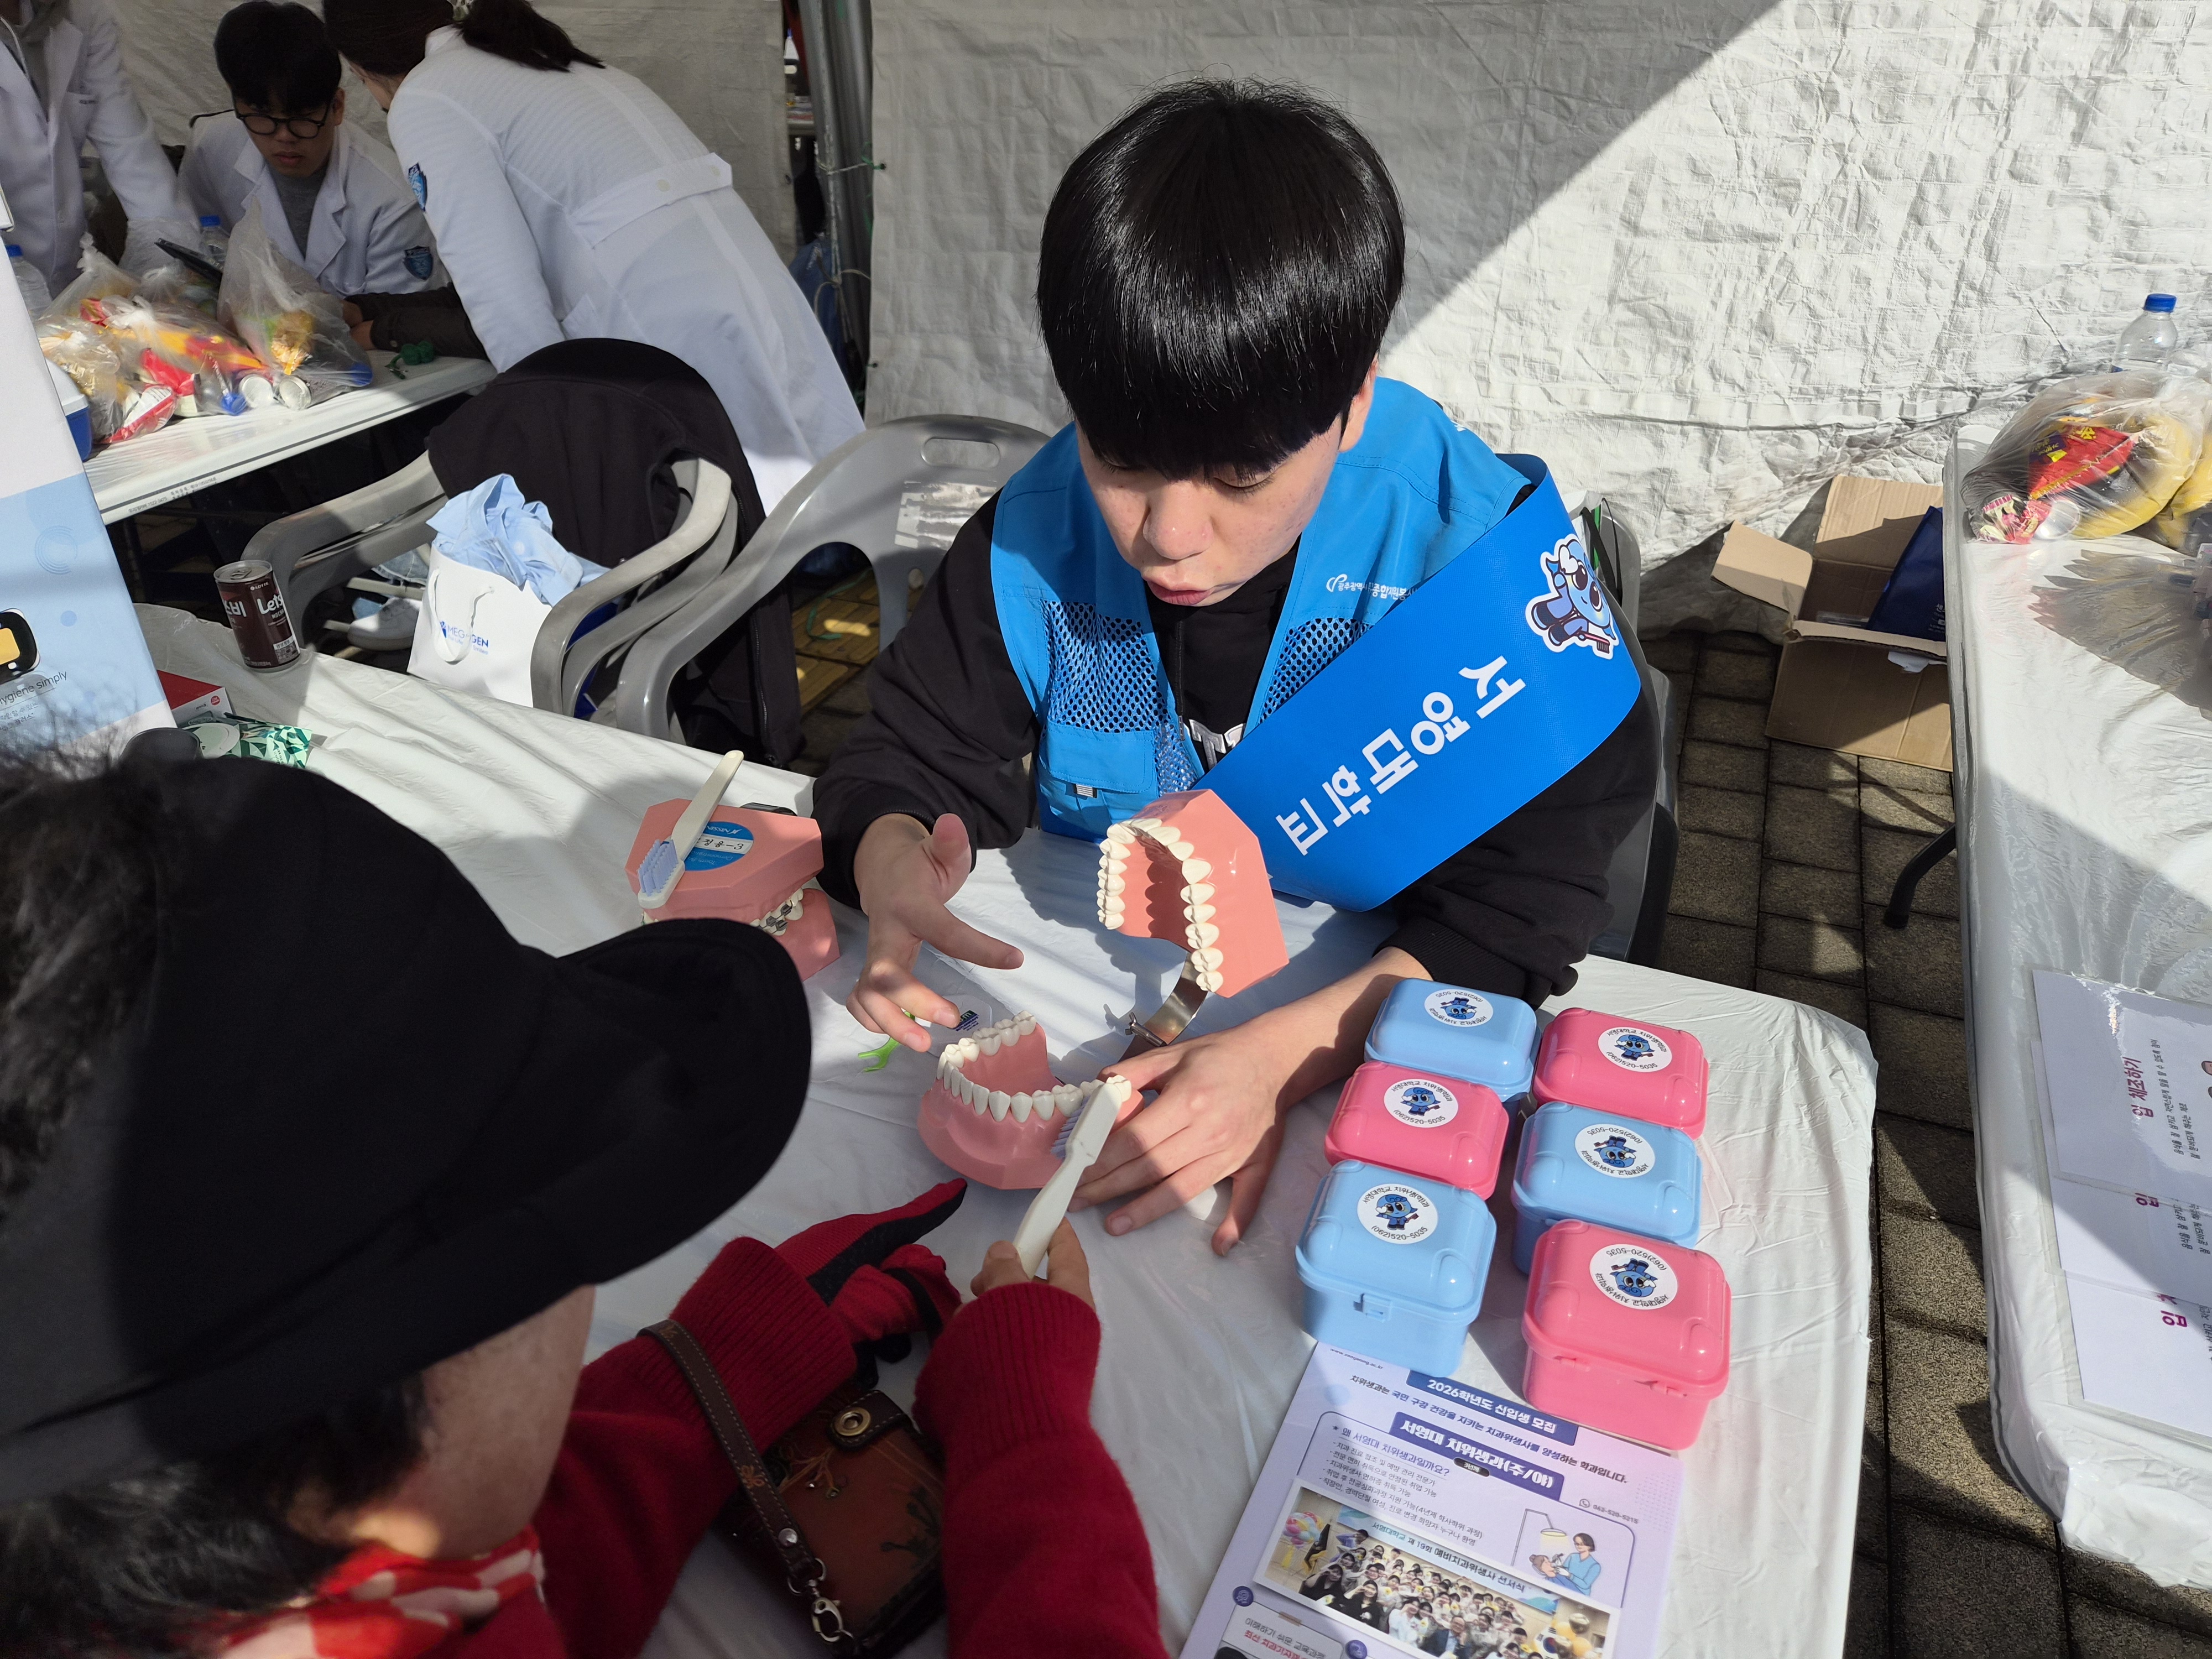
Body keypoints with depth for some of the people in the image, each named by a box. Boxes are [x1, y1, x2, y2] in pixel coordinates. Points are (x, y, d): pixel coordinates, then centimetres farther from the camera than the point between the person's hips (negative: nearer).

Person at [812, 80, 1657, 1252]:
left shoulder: (1474, 551, -18)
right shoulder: (1037, 537, -9)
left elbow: (1527, 888, -19)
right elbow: (916, 756, 1)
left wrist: (1287, 1051, -34)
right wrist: (891, 868, -25)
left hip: (1369, 1027, -2)